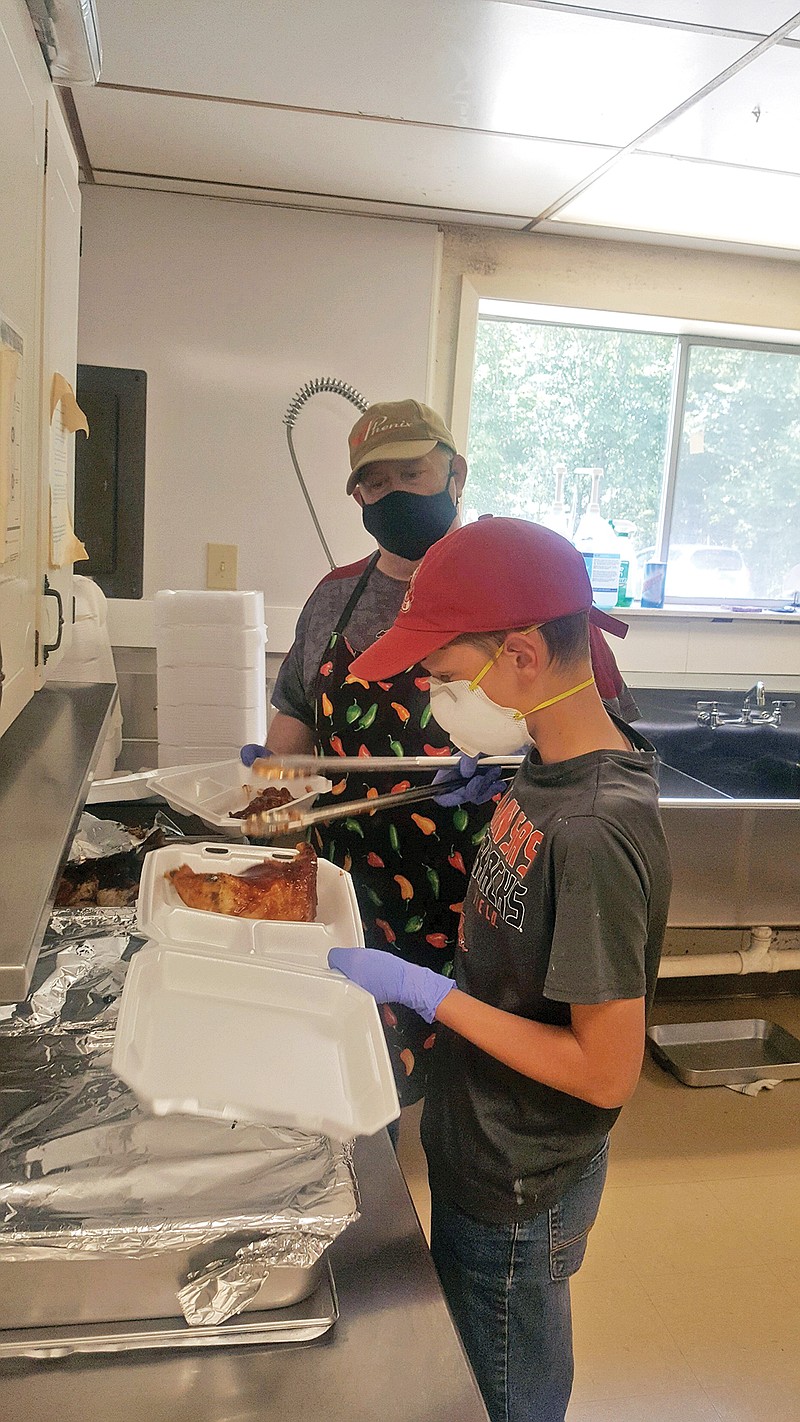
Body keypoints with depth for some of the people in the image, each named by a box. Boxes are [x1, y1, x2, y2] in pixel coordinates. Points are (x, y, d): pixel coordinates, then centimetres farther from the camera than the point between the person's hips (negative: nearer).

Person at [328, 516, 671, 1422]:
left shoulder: (596, 832, -32)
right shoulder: (547, 772, -5)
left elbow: (607, 1071, -27)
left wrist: (425, 992, -25)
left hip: (519, 1194, -8)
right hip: (478, 1150, 8)